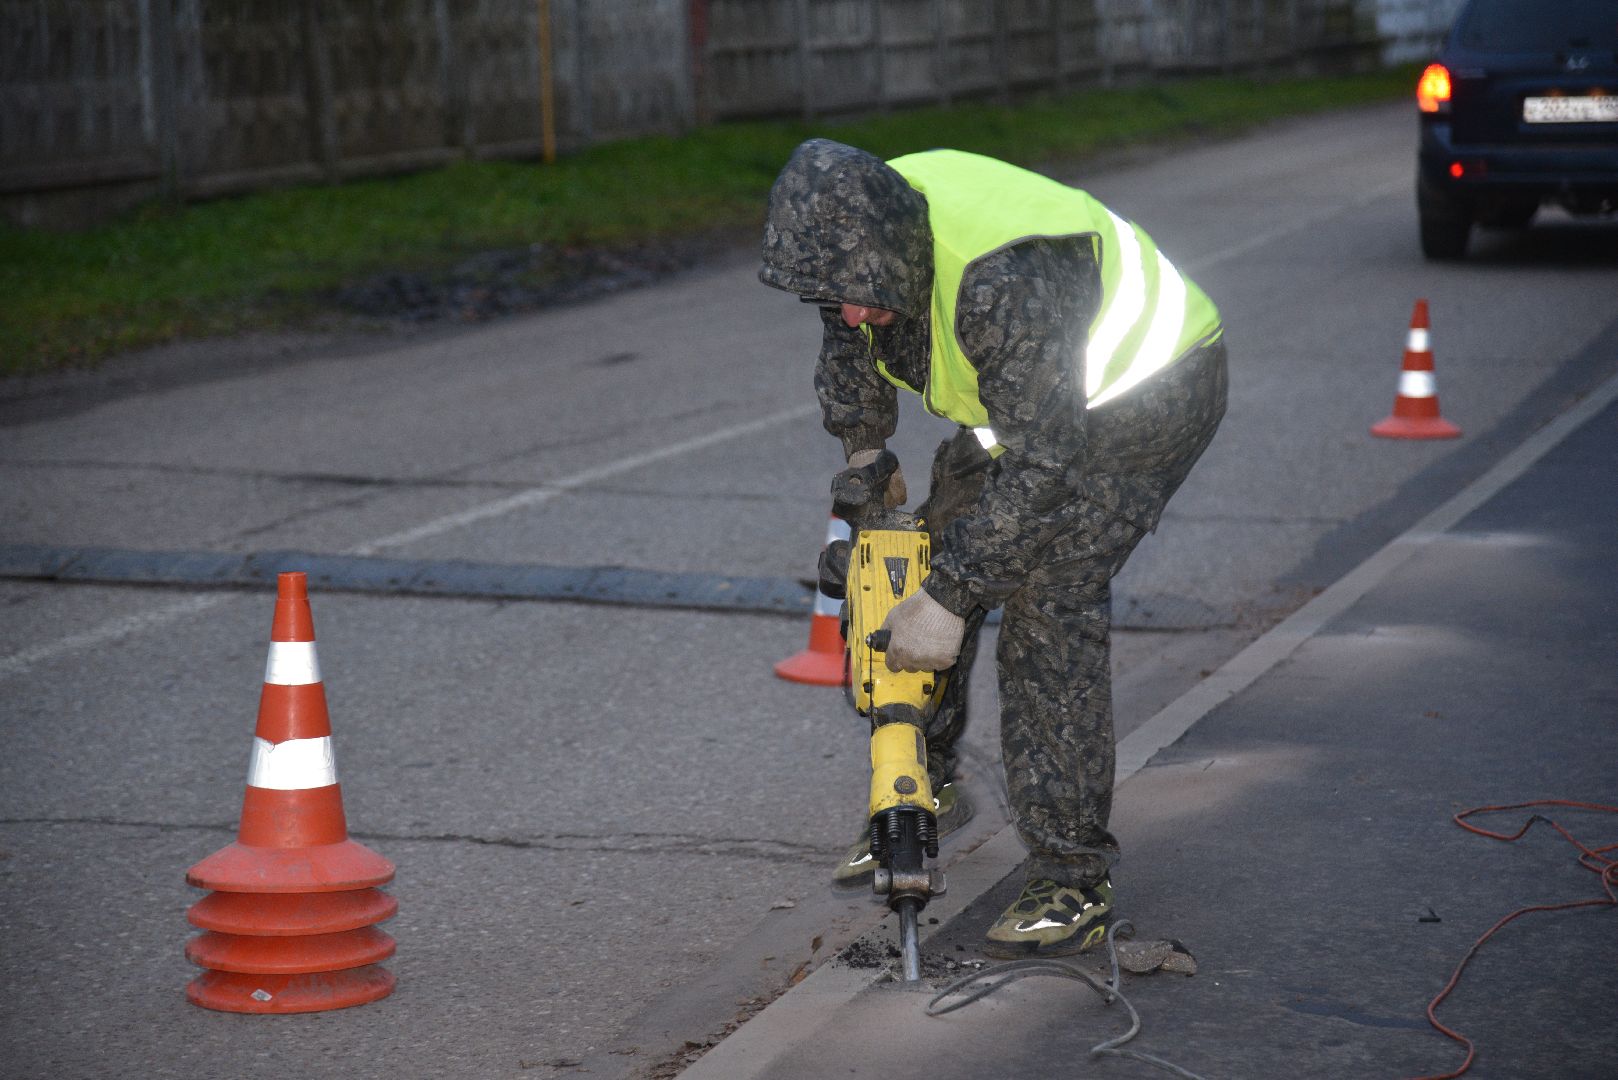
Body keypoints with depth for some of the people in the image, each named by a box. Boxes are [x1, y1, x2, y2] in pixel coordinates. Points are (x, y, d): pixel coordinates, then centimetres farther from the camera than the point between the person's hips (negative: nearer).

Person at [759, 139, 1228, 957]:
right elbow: (846, 337, 9)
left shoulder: (1004, 282, -40)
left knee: (1048, 610, -18)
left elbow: (1041, 465, -36)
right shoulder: (859, 230, -15)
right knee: (927, 564, 9)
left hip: (1145, 391, -9)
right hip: (1025, 399, 9)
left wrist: (951, 597, -33)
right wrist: (864, 451, 10)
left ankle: (1074, 883, -13)